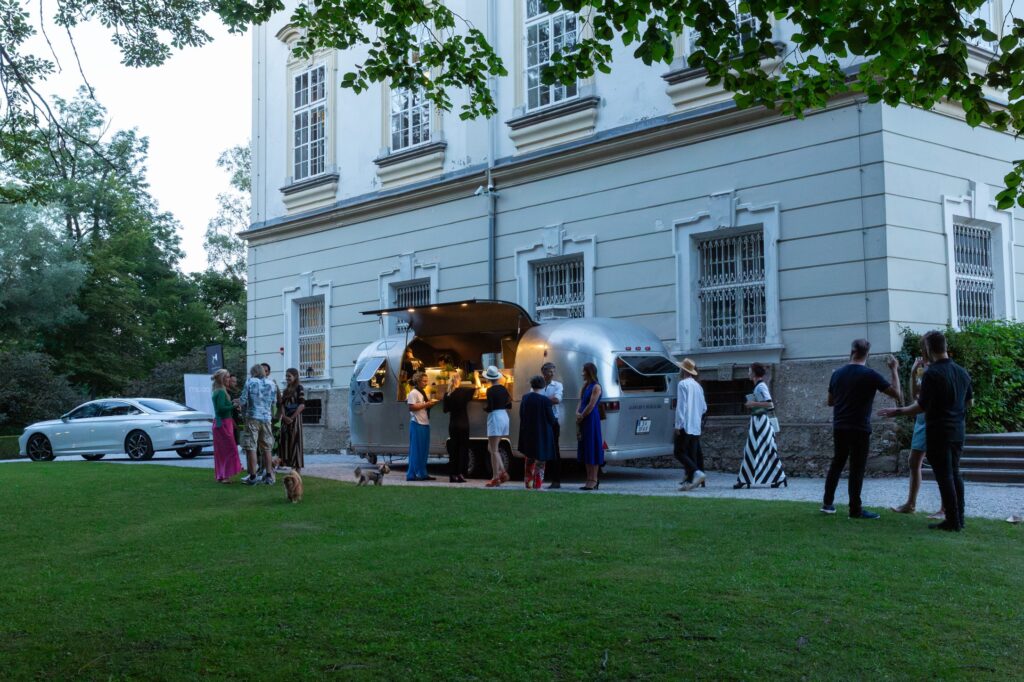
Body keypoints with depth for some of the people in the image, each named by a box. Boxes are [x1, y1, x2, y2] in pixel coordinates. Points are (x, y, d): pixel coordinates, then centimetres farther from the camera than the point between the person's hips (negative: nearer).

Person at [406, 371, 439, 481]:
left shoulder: (423, 393, 20)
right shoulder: (413, 393, -8)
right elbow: (412, 407, -18)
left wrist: (430, 404, 8)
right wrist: (426, 404, -16)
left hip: (425, 424, 9)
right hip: (417, 424, -9)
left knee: (424, 450, 9)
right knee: (416, 450, -8)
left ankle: (422, 473, 14)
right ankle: (412, 474, -5)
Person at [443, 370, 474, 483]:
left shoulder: (447, 395, 0)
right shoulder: (464, 392, -11)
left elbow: (446, 409, 8)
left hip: (452, 425, 4)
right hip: (463, 424, -4)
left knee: (453, 448, 8)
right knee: (463, 448, 1)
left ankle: (452, 475, 8)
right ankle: (460, 474, -5)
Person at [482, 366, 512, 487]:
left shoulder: (491, 390, -13)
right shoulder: (503, 389, 10)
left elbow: (489, 408, -16)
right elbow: (509, 406, 14)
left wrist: (484, 407, 4)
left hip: (495, 418, -8)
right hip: (504, 417, 8)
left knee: (494, 450, -3)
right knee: (491, 448, 17)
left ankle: (495, 478, -2)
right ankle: (502, 473, 10)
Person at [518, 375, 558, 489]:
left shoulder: (525, 398, -2)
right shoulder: (545, 400, -17)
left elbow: (521, 416, 7)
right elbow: (551, 419, -12)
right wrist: (556, 421, 10)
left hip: (527, 434, 5)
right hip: (542, 434, -5)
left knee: (529, 460, 19)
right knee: (540, 462, 5)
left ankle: (528, 484, 24)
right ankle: (537, 485, 2)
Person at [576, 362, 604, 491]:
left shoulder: (596, 387, -11)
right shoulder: (585, 386, 16)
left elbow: (591, 405, -16)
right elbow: (581, 402, 13)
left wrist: (581, 416, -7)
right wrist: (578, 413, -4)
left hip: (591, 420, -9)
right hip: (582, 420, 9)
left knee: (592, 449, -6)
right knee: (585, 449, 10)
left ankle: (593, 480, -4)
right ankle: (589, 479, 15)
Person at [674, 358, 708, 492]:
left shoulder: (683, 384, -8)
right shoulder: (698, 386, 15)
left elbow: (681, 405, -15)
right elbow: (704, 407, 17)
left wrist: (678, 424, -15)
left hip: (685, 426, -8)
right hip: (696, 427, 8)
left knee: (679, 452, -6)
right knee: (692, 454, 7)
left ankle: (697, 472, -22)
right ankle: (690, 481, 4)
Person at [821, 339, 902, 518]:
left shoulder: (837, 374, 6)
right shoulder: (870, 375, -11)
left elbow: (830, 401, 15)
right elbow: (896, 394, -10)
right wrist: (894, 370, -1)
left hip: (839, 427, 5)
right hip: (859, 429, -5)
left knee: (837, 463, 16)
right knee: (857, 468, 0)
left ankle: (827, 503, 18)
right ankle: (855, 510, 2)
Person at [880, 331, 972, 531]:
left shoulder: (932, 373, -17)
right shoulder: (962, 372, 7)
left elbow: (922, 406, -17)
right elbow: (969, 402, 17)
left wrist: (898, 411, -6)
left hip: (939, 432, -7)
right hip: (958, 431, 7)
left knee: (944, 475, -2)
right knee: (954, 473, 14)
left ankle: (952, 521, 0)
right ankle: (959, 519, 18)